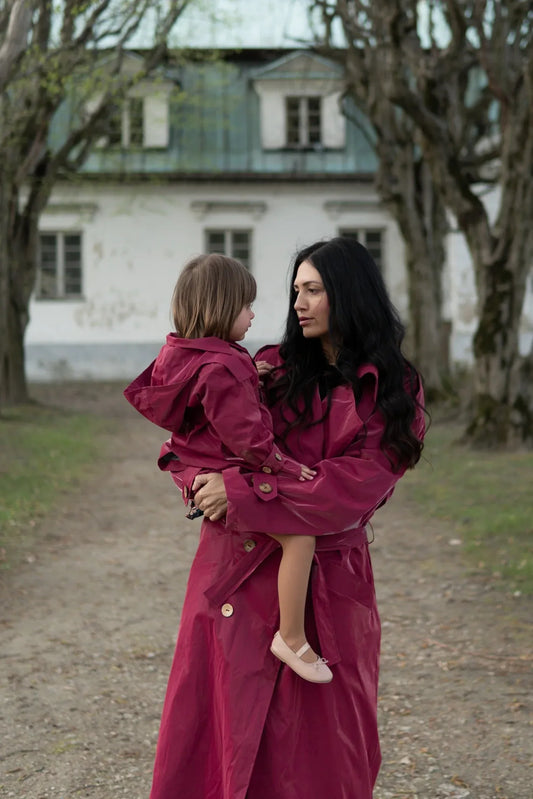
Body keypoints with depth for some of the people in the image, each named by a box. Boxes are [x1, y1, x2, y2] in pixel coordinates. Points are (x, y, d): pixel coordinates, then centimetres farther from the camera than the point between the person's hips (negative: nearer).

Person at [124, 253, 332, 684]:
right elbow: (245, 434, -24)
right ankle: (292, 638, -9)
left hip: (198, 467, 11)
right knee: (300, 535, -16)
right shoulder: (222, 368, -25)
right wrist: (283, 465, -10)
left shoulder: (178, 354, 6)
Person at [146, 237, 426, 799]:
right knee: (224, 724, 5)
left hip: (330, 582, -1)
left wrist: (245, 492, -19)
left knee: (323, 747, 6)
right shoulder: (272, 370, 6)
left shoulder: (394, 392, 1)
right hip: (240, 573, 2)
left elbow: (356, 487, -13)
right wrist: (209, 482, -16)